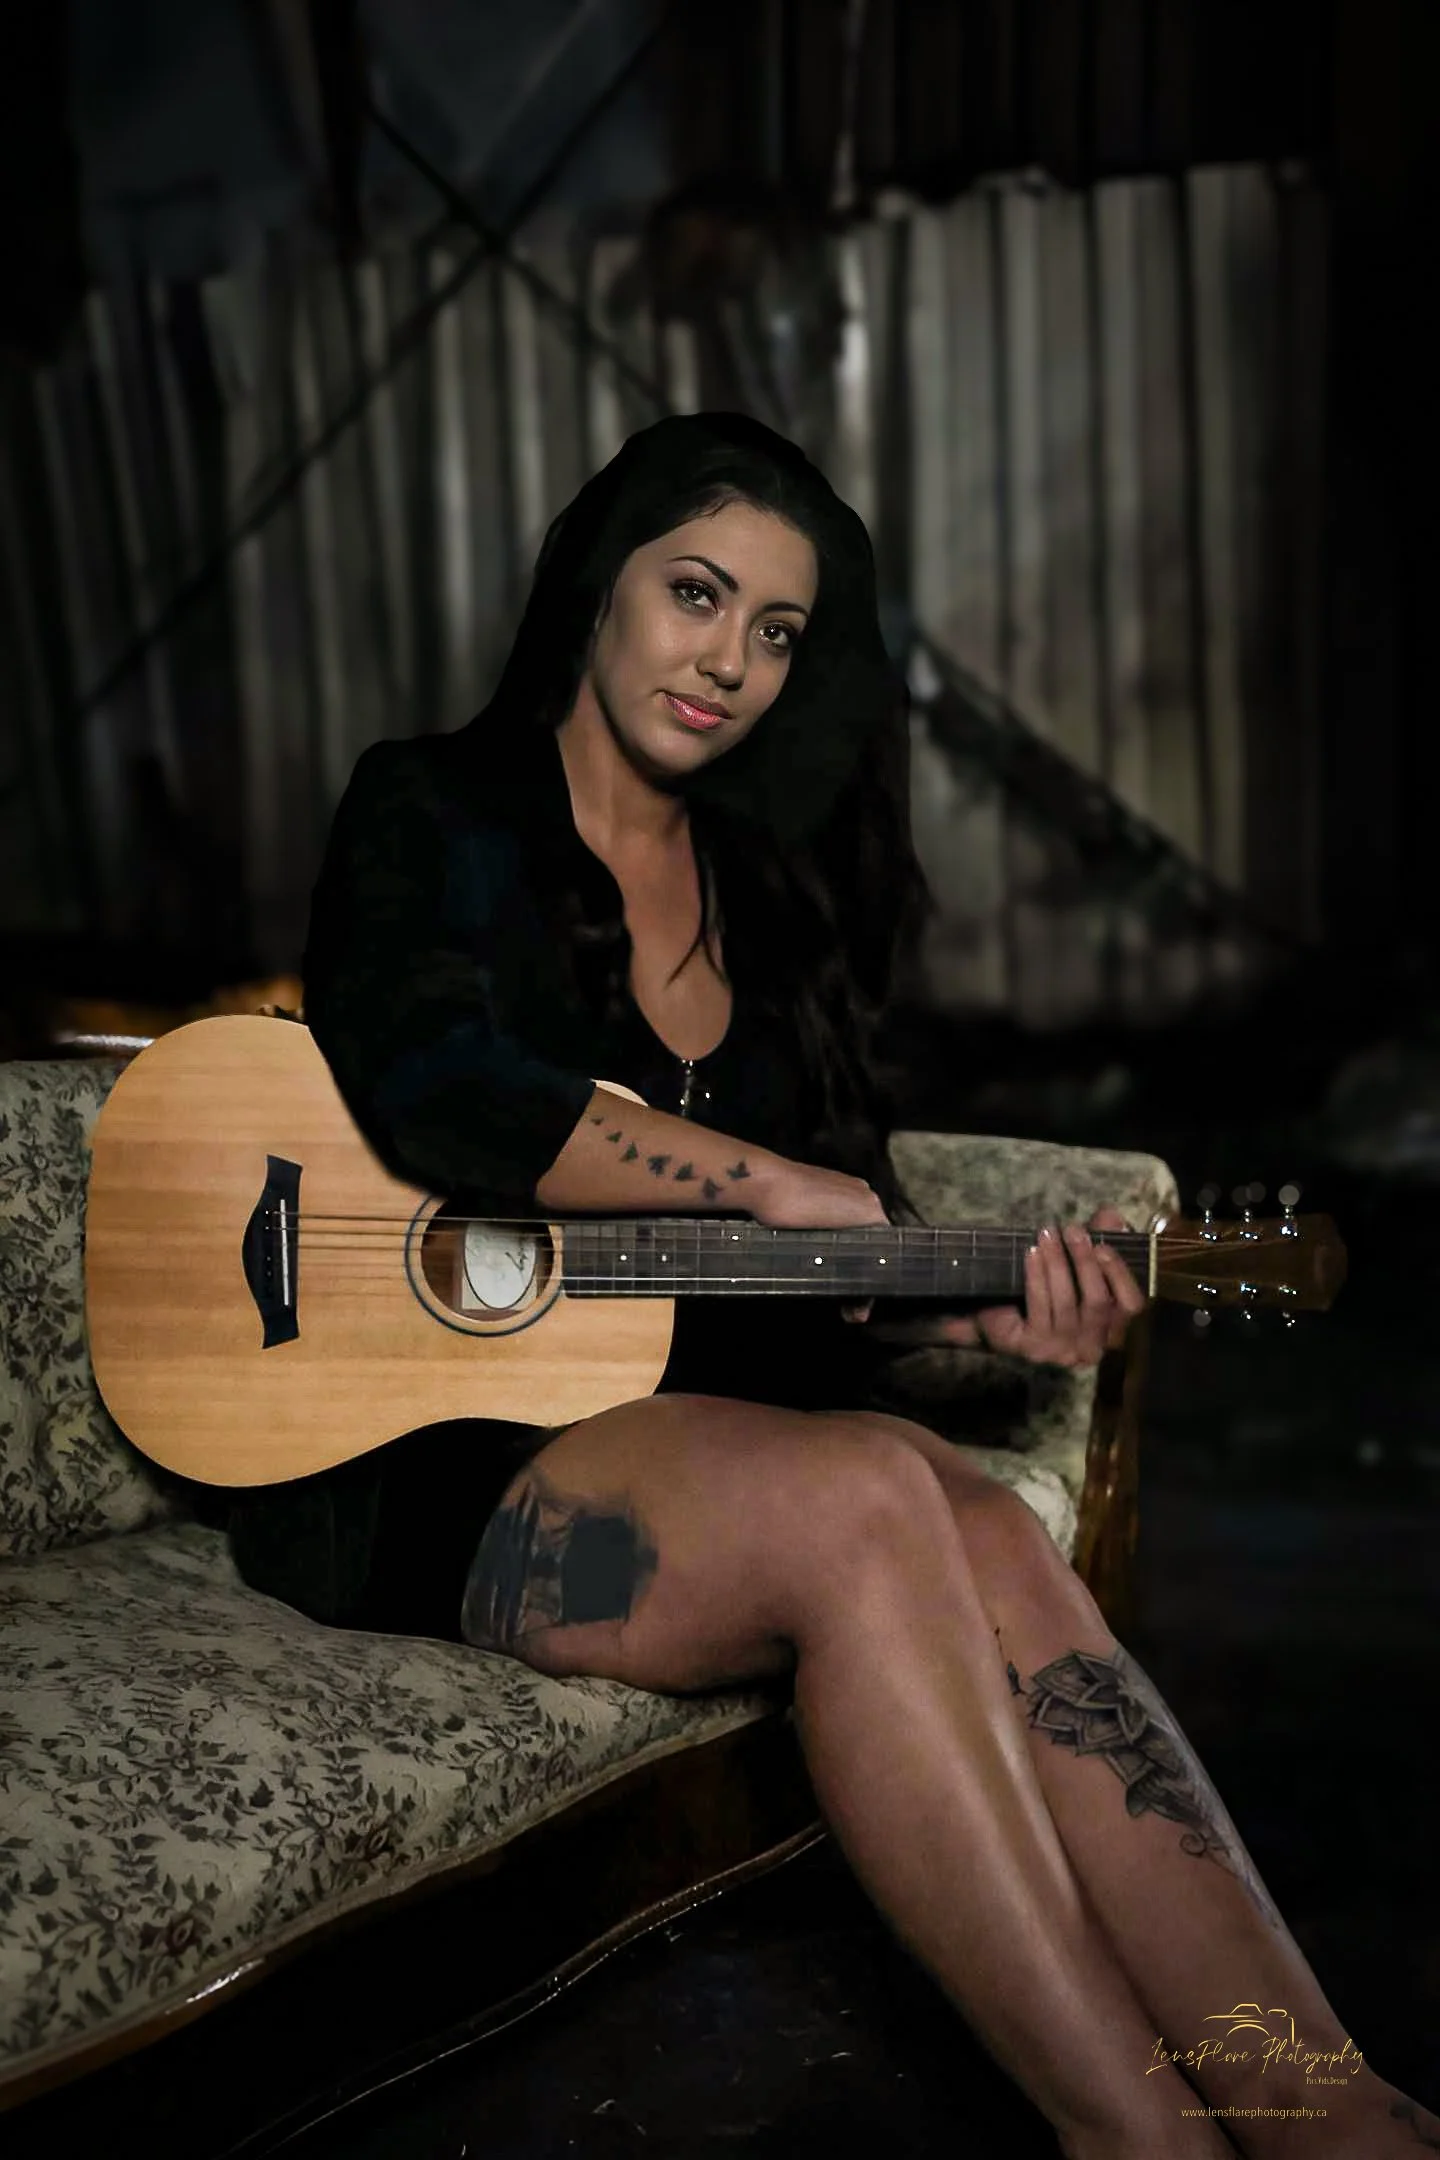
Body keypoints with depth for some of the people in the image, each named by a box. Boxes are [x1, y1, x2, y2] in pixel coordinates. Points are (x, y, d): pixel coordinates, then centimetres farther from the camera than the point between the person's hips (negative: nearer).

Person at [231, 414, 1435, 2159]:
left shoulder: (767, 887, 18)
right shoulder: (432, 817, 1)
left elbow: (844, 1214, 15)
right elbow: (437, 1091, -20)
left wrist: (984, 1315, -5)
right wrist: (762, 1181, -15)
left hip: (700, 1420, 5)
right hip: (423, 1455, -5)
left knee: (991, 1543, -27)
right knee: (862, 1501, -33)